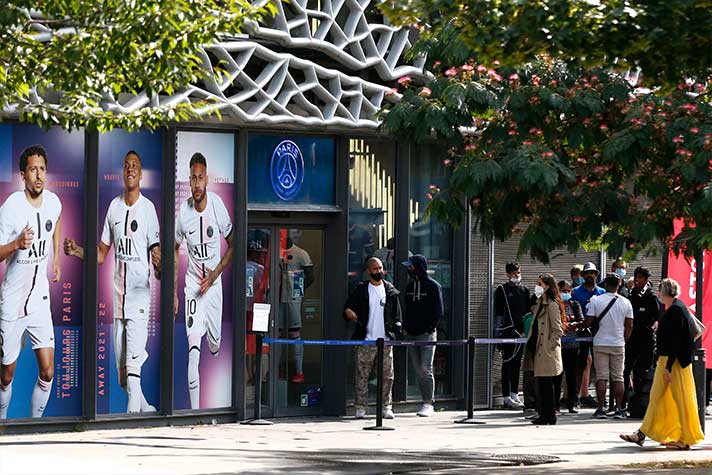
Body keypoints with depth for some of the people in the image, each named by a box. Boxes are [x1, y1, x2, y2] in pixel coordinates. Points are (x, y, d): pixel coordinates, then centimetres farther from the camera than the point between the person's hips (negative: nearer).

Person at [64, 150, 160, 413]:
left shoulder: (148, 208, -4)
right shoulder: (114, 206, 11)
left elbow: (156, 253, -8)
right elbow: (101, 254, 18)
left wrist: (160, 266, -29)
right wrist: (76, 250, 2)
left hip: (140, 295, -6)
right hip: (118, 297, 6)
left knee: (133, 368, -16)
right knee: (123, 378, 10)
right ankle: (147, 409, 28)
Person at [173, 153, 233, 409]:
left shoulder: (218, 205, -14)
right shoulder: (183, 211, -11)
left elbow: (232, 246, 0)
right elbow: (175, 250, 6)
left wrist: (215, 274, -12)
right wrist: (173, 292, 4)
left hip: (214, 284, 1)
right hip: (192, 284, -1)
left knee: (215, 343, 11)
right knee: (193, 345, -15)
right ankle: (194, 408, -17)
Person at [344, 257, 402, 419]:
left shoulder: (390, 290, 10)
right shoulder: (361, 290, 5)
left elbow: (397, 314, 12)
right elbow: (348, 307, 4)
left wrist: (397, 329, -2)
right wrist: (349, 313, -19)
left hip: (386, 340, 2)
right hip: (365, 341, -1)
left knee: (387, 376, 2)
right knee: (362, 375, -2)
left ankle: (387, 407, 9)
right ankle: (360, 408, 2)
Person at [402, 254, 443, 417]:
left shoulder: (433, 286, -5)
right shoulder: (410, 286, 14)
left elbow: (438, 312, -7)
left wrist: (430, 328, -12)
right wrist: (405, 327, 7)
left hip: (427, 335, -6)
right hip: (411, 335, 6)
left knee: (425, 369, -12)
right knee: (418, 370, 7)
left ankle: (428, 404, -9)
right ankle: (427, 402, 12)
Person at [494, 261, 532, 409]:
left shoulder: (524, 290, 15)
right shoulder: (502, 290, 0)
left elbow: (529, 311, 17)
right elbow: (498, 312, -3)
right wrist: (499, 332, -9)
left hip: (521, 332, 5)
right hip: (507, 332, -5)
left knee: (517, 364, 10)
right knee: (508, 364, -5)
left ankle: (514, 394, 16)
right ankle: (507, 396, -5)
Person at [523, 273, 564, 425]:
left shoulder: (552, 305, -12)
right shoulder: (539, 304, 16)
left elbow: (558, 330, -14)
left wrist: (550, 345, -15)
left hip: (547, 352, -9)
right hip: (537, 349, 9)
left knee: (546, 384, -6)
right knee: (540, 384, 9)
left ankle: (549, 417, -1)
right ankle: (543, 414, 14)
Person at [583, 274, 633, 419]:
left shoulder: (596, 300, -6)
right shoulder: (625, 302, 0)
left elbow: (588, 322, -6)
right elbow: (629, 326, 3)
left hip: (600, 344, -2)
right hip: (618, 344, 2)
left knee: (601, 377, 1)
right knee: (618, 377, 6)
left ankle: (601, 409, -3)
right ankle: (619, 409, 3)